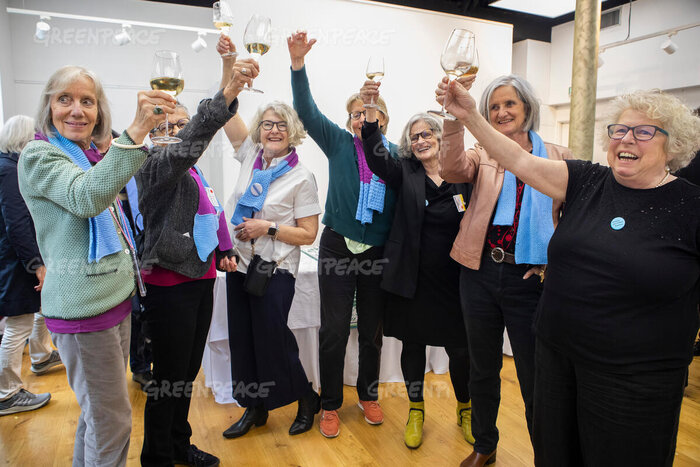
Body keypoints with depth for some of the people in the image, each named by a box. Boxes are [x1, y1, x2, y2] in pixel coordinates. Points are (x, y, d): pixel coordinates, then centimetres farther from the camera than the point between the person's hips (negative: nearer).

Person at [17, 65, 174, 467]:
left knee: (98, 411, 22)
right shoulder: (38, 155, -10)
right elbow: (86, 197, -33)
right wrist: (137, 130, -41)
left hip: (116, 296, 9)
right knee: (112, 420, 0)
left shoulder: (91, 157, 15)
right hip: (83, 309, -9)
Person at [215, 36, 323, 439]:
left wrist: (268, 228, -18)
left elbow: (308, 234, -9)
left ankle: (308, 398, 28)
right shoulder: (250, 155, 5)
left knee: (273, 339, 2)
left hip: (274, 271, -5)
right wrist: (228, 65, -13)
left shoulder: (302, 177, -9)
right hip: (240, 264, 6)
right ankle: (255, 409, 33)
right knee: (243, 339, 13)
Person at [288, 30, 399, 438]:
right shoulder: (339, 143, 2)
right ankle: (330, 404, 22)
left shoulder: (396, 154, 4)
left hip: (379, 253, 1)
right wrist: (298, 63, -22)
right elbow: (307, 110, -10)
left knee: (373, 331, 13)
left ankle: (369, 395, 35)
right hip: (338, 248, -1)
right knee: (334, 331, 3)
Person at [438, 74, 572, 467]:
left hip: (530, 280, -1)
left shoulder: (558, 157, 4)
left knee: (534, 376, 8)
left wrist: (555, 262, -7)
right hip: (481, 274, 2)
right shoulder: (483, 155, 4)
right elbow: (453, 170, -20)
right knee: (483, 368, 17)